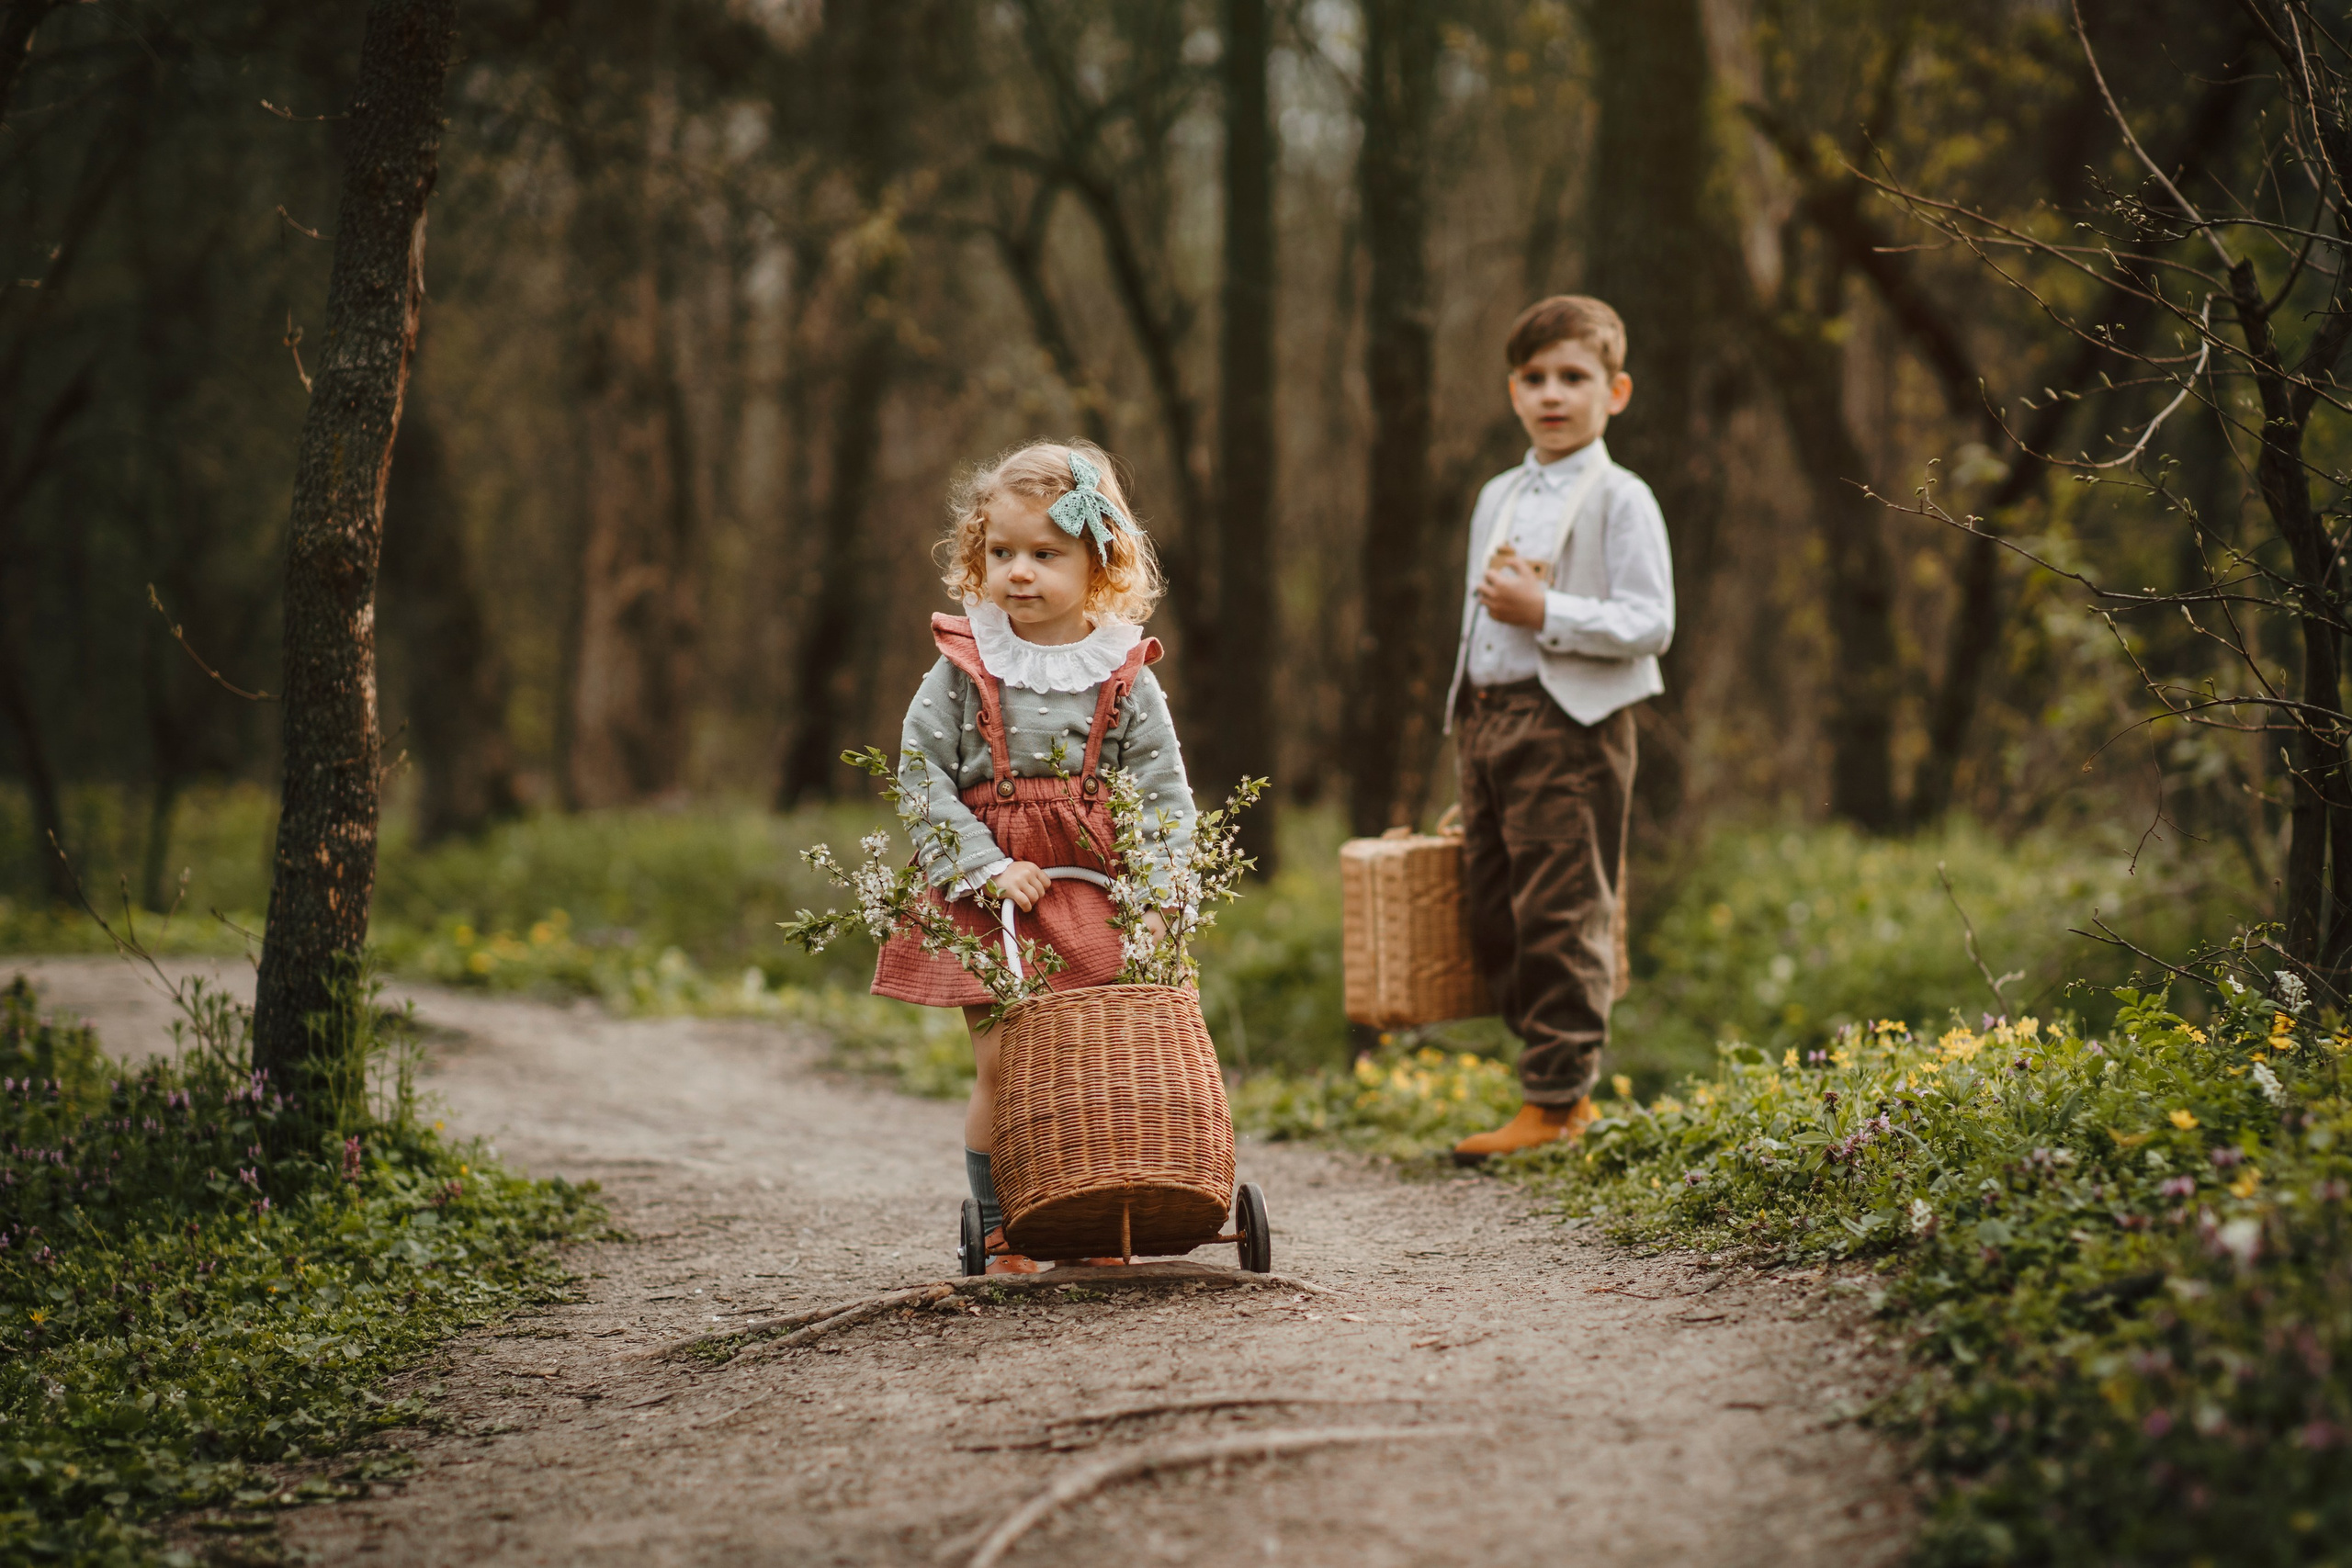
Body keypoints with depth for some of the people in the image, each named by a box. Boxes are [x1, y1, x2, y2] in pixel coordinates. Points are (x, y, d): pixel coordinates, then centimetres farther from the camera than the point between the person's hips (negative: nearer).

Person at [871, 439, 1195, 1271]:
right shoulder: (963, 669, 0)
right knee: (1002, 1066, -4)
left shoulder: (1123, 677, 1)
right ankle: (999, 1232, 9)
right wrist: (987, 869, -12)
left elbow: (1165, 795, 2)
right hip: (985, 897, -1)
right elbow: (922, 779, -3)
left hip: (1096, 900, 1)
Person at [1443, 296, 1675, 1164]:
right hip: (1488, 715, 8)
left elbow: (1649, 626, -12)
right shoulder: (1496, 498, 17)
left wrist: (1545, 612, -18)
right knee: (1494, 915, 8)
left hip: (1571, 723, -8)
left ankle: (1555, 1100, 0)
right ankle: (1565, 1084, 18)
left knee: (1562, 917, -6)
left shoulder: (1620, 500, -5)